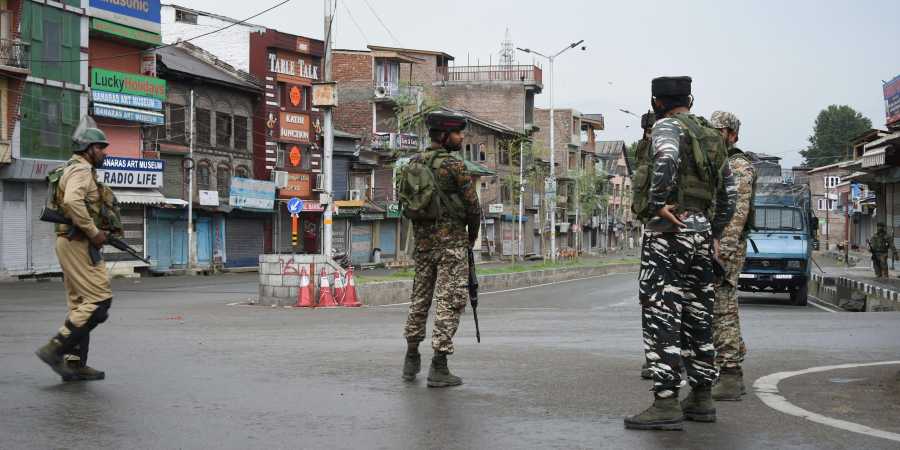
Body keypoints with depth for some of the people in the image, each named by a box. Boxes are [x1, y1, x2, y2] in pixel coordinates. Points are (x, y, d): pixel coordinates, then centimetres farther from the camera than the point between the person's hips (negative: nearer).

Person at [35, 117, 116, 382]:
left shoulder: (82, 171, 21)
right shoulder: (81, 170, -11)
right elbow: (73, 201, -29)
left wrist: (96, 231, 14)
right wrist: (94, 232, -22)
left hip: (74, 243, 11)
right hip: (78, 243, -11)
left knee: (80, 304, 11)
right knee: (99, 300, -13)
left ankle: (74, 364, 12)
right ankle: (55, 349, -13)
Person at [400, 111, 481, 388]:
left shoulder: (413, 164, 7)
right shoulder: (454, 165, -12)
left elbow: (405, 203, 12)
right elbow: (473, 206, -9)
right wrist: (473, 234, 9)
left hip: (422, 240, 7)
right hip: (452, 240, -7)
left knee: (420, 297, 17)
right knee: (450, 301, -4)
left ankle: (412, 358, 26)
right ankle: (439, 367, -8)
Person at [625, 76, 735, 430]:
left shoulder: (667, 127, -5)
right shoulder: (714, 137, 19)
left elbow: (667, 159, -29)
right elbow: (728, 197, 23)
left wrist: (657, 203, -22)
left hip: (668, 232, -8)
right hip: (702, 236, 8)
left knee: (662, 318, -9)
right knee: (696, 317, 13)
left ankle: (666, 404, -13)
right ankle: (701, 399, 17)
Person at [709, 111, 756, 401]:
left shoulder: (739, 166, -7)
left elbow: (738, 211, -17)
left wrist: (724, 250, -25)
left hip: (726, 246, -10)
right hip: (708, 245, 10)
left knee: (722, 309, -13)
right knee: (724, 311, 9)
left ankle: (729, 376, -13)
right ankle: (733, 376, 13)